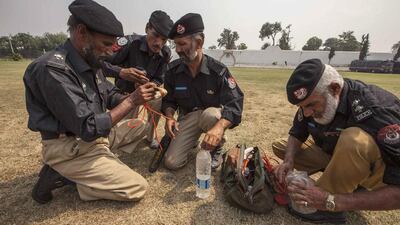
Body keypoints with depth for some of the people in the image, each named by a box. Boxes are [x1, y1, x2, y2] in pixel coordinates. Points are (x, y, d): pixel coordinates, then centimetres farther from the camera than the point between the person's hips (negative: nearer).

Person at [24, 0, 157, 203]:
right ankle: (60, 176, 0)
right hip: (70, 149, -9)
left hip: (92, 134, 9)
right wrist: (132, 101, -24)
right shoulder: (53, 70, -26)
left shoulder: (91, 62, 1)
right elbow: (89, 129, -27)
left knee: (140, 126, 14)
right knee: (137, 188, -9)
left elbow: (111, 96, 10)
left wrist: (135, 97, -10)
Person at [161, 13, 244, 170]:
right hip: (187, 118, 3)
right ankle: (192, 140, 23)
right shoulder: (173, 70, -7)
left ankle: (216, 149, -7)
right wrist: (169, 117, -18)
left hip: (212, 114, -2)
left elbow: (235, 105, -26)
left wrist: (220, 127, -46)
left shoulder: (218, 71, -19)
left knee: (210, 114, -40)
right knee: (171, 162, -10)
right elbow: (169, 100, 5)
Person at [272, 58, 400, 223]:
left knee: (353, 139, -38)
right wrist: (289, 161, -22)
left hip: (378, 170, -6)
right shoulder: (312, 99, -16)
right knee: (280, 147, -2)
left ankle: (326, 209, -17)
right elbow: (297, 134, -3)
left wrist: (332, 201, -40)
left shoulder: (377, 110, -34)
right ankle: (349, 184, -1)